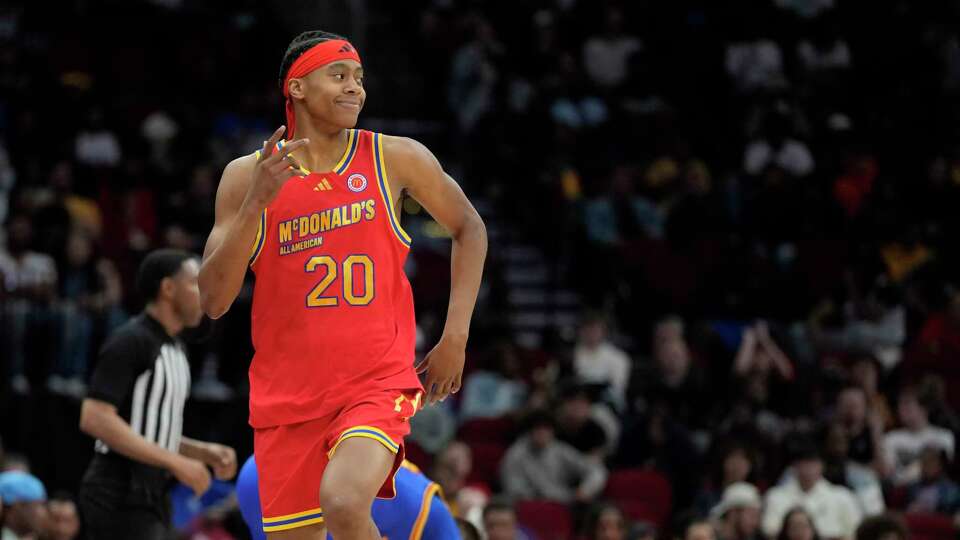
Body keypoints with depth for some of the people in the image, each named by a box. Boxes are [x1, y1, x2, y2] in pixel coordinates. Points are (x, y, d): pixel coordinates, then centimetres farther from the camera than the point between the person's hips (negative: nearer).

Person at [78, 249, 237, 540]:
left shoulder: (175, 349, 18)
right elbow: (95, 419, -22)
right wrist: (175, 462, -22)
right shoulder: (130, 342, -12)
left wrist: (205, 452, 8)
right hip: (121, 495, -10)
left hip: (150, 494, 10)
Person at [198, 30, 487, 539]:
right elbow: (214, 301, -5)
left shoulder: (395, 158, 0)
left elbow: (468, 228, 16)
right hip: (287, 396, 2)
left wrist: (455, 337, 7)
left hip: (378, 382, -2)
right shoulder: (246, 176, 1)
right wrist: (258, 202, -17)